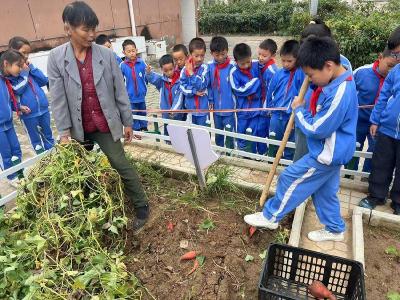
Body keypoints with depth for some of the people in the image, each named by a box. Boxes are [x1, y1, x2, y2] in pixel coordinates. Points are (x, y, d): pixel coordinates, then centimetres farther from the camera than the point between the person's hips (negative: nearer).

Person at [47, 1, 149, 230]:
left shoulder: (106, 55, -7)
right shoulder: (56, 58, -6)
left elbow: (120, 91, -2)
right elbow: (58, 98, -6)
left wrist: (127, 122, 1)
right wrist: (64, 132, -7)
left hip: (106, 125, -1)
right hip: (78, 128, 2)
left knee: (121, 164, 2)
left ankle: (142, 206, 16)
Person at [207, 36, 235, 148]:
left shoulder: (232, 66, -15)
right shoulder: (210, 66, -3)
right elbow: (209, 85, 6)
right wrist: (211, 100, 3)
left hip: (229, 107, -4)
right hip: (216, 107, 4)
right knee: (218, 134, 21)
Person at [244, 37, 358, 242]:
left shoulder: (340, 94, -30)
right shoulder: (336, 80, 1)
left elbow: (317, 129, -26)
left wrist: (299, 110, -11)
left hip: (327, 155, -9)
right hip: (331, 152, 10)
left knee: (290, 180, 2)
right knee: (325, 191, 20)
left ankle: (270, 216, 19)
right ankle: (334, 229, 37)